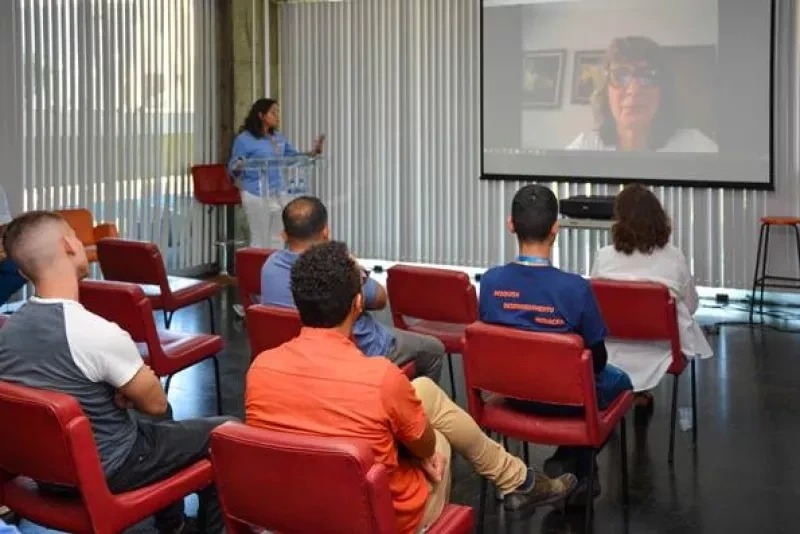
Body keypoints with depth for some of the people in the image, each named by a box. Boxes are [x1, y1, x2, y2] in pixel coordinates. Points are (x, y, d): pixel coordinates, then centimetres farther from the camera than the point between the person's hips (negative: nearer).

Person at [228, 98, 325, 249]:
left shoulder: (278, 137, 13)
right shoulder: (244, 139, -6)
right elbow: (233, 169, -4)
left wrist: (313, 152, 6)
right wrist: (238, 168, -28)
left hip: (281, 194, 6)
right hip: (258, 195, -6)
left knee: (278, 239, 11)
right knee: (261, 241, -4)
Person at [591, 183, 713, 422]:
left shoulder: (604, 257, -14)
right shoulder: (674, 257, -13)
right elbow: (691, 306, 2)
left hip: (615, 348, 1)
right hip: (661, 348, -1)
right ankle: (642, 396, 32)